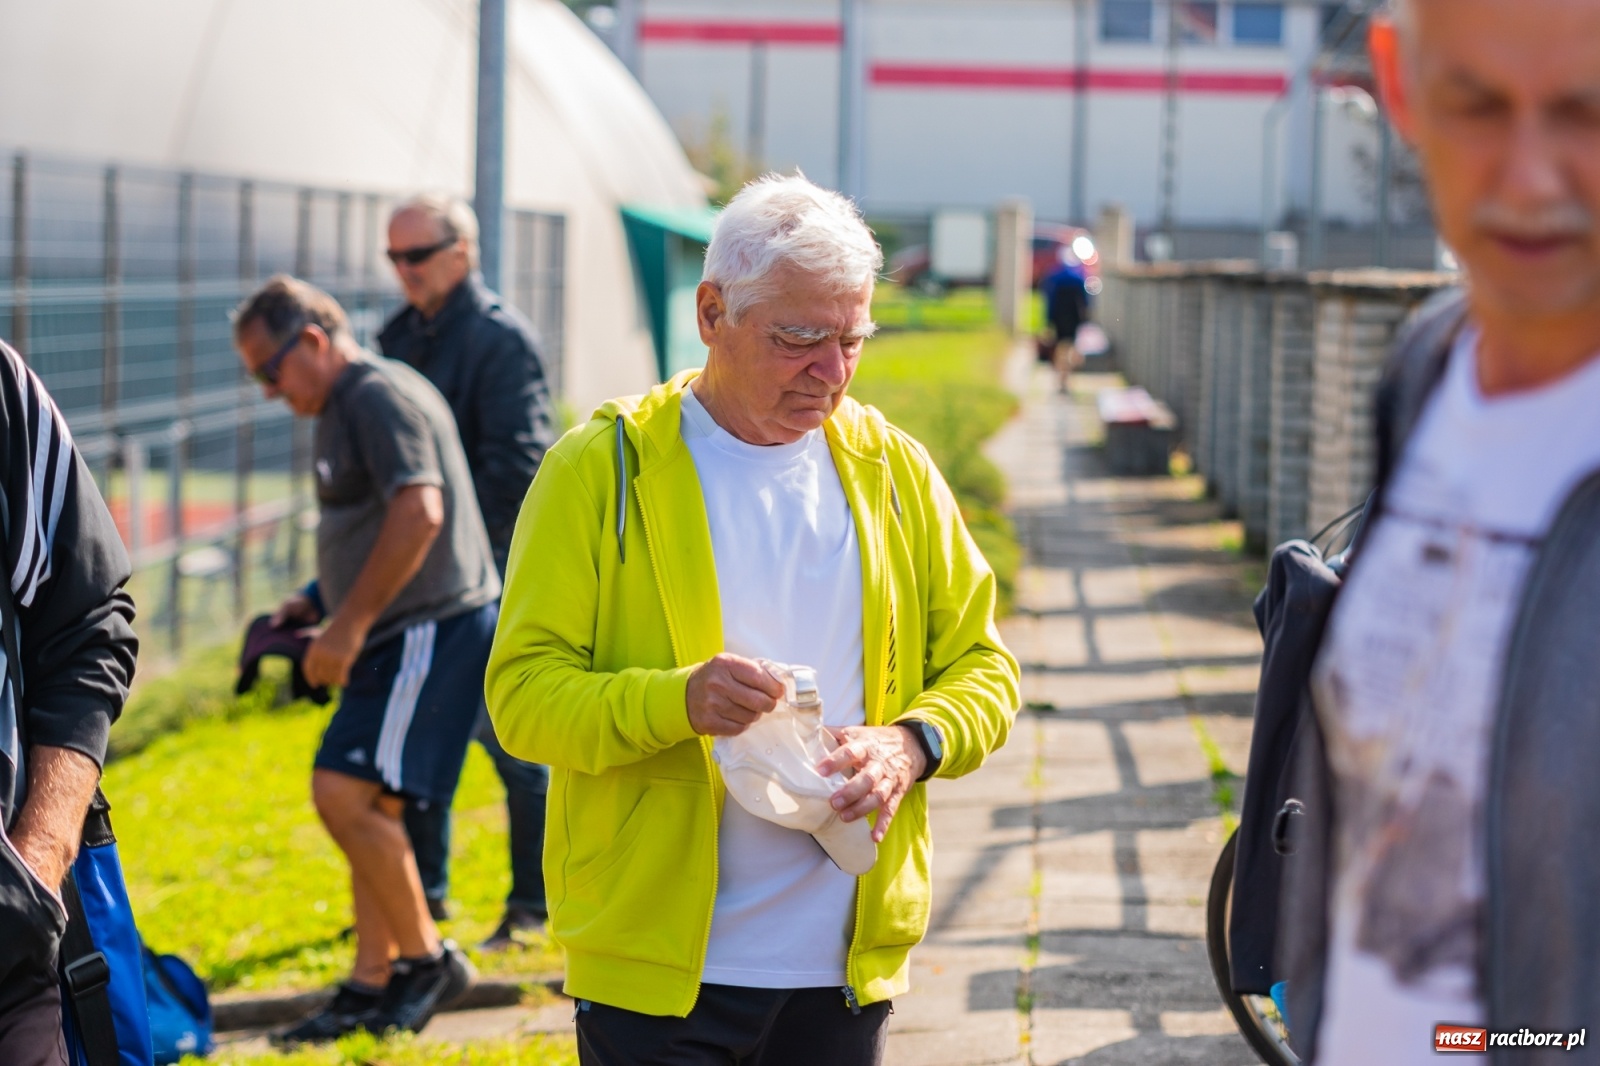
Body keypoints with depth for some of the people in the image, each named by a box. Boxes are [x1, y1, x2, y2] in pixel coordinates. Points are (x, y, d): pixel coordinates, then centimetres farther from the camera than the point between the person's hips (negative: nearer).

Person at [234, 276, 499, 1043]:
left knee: (345, 794, -15)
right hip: (399, 635, 11)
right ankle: (371, 986, 16)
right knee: (366, 803, 11)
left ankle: (428, 959, -3)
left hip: (430, 628, -11)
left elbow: (419, 514, -24)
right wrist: (318, 600, 18)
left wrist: (348, 625, -21)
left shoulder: (380, 395, -13)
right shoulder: (346, 407, 19)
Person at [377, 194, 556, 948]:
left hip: (488, 574, -8)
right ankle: (422, 893, 23)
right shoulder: (401, 336, 14)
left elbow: (518, 463, -15)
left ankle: (534, 899, 8)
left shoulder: (501, 338, -9)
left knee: (508, 738, -2)